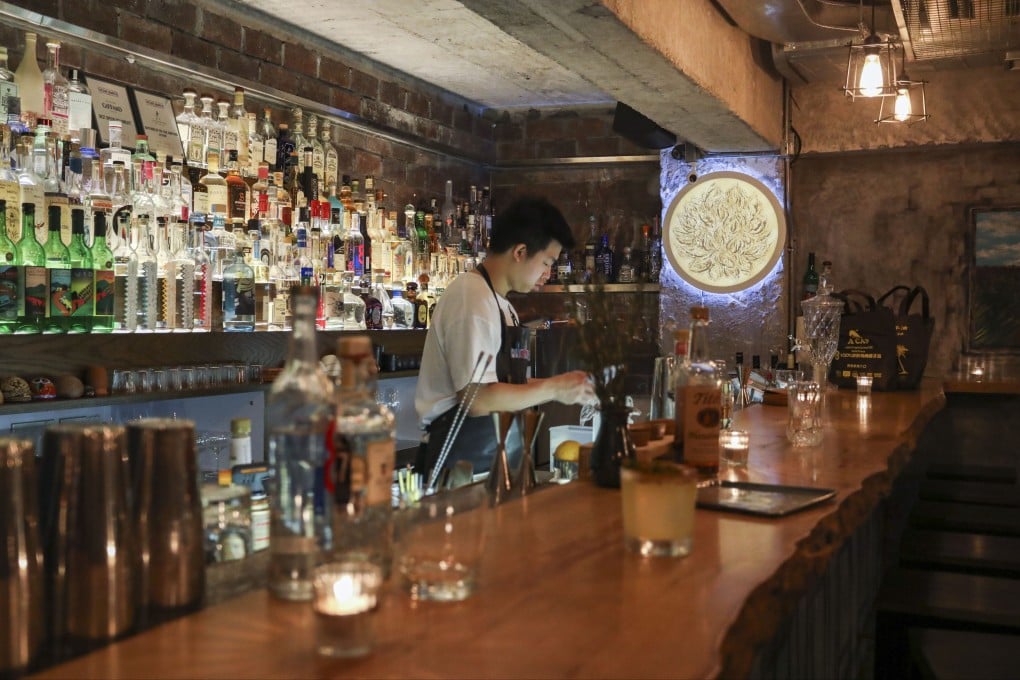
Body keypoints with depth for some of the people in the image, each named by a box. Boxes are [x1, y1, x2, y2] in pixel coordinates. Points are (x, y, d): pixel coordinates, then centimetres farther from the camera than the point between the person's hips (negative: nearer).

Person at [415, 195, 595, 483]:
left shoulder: (501, 304, 12)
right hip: (462, 467, -9)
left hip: (493, 460, 9)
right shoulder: (472, 298, -16)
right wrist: (553, 388, -13)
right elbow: (477, 398, -22)